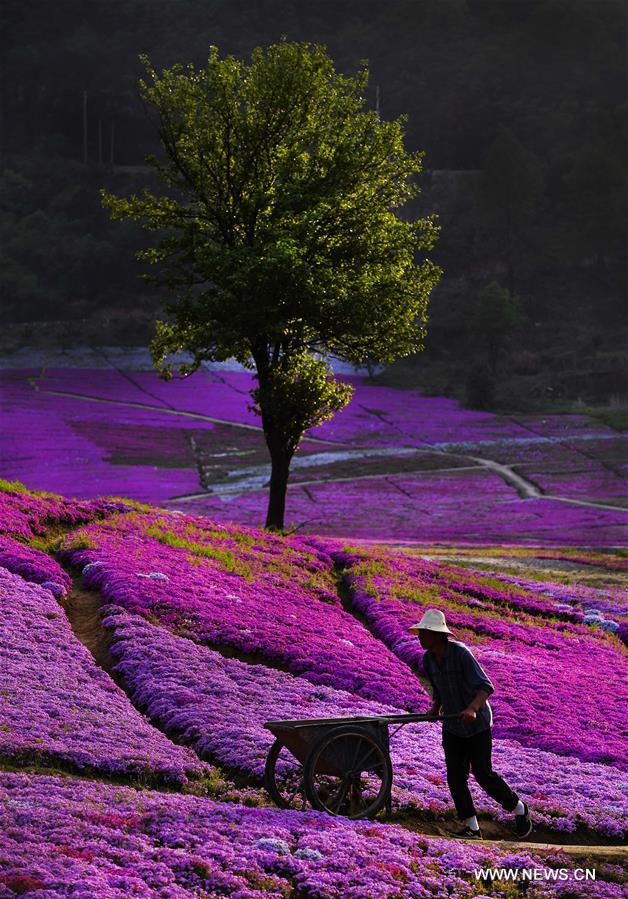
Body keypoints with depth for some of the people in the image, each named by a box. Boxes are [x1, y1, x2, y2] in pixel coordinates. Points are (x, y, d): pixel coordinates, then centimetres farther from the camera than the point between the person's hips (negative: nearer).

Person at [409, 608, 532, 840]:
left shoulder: (461, 653, -23)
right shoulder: (428, 659, -1)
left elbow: (486, 687, -27)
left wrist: (472, 708, -44)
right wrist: (435, 708, -3)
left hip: (477, 723, -6)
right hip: (452, 726, 6)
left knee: (483, 773, -5)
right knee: (455, 776, -4)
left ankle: (519, 809, 18)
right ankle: (471, 828, 2)